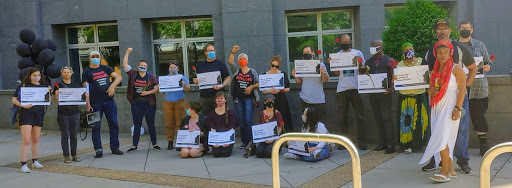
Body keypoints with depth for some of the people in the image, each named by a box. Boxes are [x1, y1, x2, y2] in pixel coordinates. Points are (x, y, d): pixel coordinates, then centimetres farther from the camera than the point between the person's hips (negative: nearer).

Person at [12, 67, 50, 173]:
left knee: (35, 139, 13)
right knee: (26, 140, -9)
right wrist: (23, 105, -18)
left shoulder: (43, 86, 10)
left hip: (39, 114, 4)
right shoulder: (23, 85, -1)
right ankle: (23, 164, -5)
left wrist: (49, 92, -6)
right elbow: (14, 99, -2)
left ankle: (35, 161, 25)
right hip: (26, 114, -4)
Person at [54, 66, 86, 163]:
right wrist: (56, 94, -26)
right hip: (63, 114, -2)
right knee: (65, 135, 0)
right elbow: (56, 101, -5)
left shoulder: (77, 85, 9)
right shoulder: (58, 85, 1)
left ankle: (74, 154, 13)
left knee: (73, 135, 7)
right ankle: (66, 156, 4)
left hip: (75, 113, 2)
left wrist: (86, 96, -11)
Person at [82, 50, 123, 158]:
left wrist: (112, 86, -11)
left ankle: (115, 147, 13)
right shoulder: (86, 72, 5)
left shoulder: (105, 68, 13)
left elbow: (119, 77, 8)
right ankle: (98, 150, 6)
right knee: (96, 127, 0)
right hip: (95, 103, -3)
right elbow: (85, 88, -2)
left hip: (109, 101, 3)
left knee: (114, 124, 3)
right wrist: (88, 104, -12)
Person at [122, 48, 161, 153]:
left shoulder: (151, 77, 4)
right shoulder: (133, 74, 6)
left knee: (151, 124, 6)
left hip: (149, 104, -1)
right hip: (136, 103, 1)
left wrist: (148, 92, -13)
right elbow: (125, 65, 0)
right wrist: (127, 53, -3)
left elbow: (157, 89, 1)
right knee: (137, 125, 5)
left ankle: (154, 144, 14)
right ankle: (134, 145, 10)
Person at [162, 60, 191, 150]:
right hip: (167, 102, 2)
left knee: (179, 123, -5)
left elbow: (188, 90, 6)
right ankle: (170, 142, 4)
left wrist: (185, 85, -13)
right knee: (169, 124, -1)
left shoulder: (182, 77, 10)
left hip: (179, 102, -2)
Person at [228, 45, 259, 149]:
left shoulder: (252, 72, 9)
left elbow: (259, 84, 10)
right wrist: (233, 52, -20)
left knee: (248, 120, -11)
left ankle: (248, 141, -4)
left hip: (248, 98, -2)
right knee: (241, 121, 4)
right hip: (238, 99, 2)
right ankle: (244, 140, 14)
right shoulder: (236, 71, 10)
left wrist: (252, 86, -8)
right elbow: (230, 62, -8)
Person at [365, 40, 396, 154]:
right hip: (372, 93, 5)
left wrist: (391, 88, -17)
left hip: (384, 93, -5)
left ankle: (390, 144, -3)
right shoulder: (369, 62, 13)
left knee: (386, 118, -7)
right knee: (378, 118, 8)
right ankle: (383, 142, 16)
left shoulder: (389, 61, -1)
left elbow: (394, 76, -2)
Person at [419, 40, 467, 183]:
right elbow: (430, 90, 25)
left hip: (450, 108, -7)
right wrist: (431, 91, 0)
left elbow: (462, 89, -10)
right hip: (437, 108, 7)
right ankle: (451, 169, 18)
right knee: (444, 140, 8)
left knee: (442, 138, -16)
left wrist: (457, 108, -19)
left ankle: (444, 172, -15)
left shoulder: (456, 69, -3)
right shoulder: (435, 71, 17)